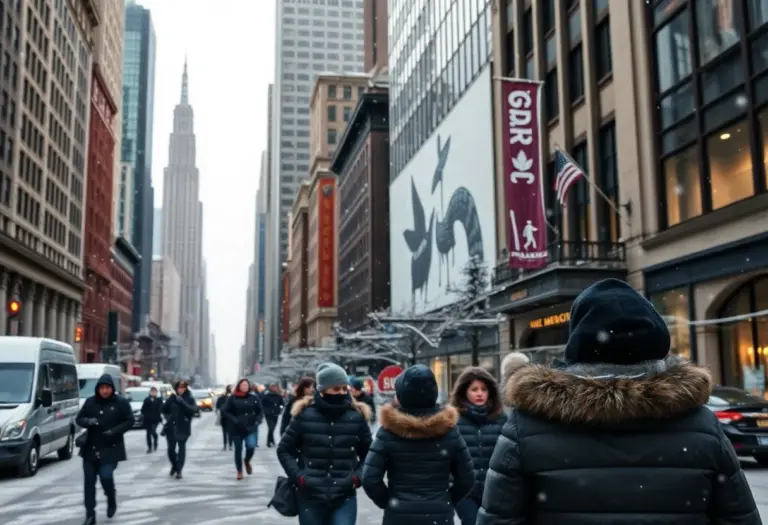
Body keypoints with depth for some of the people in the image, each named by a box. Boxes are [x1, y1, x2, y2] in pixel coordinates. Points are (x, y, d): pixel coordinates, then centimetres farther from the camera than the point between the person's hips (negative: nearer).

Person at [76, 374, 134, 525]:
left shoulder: (121, 403, -5)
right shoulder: (90, 402, 3)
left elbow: (130, 421, -1)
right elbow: (79, 419, 9)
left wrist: (115, 430, -17)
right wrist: (88, 421, -14)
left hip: (111, 449, -3)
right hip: (91, 448, 3)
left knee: (106, 476, -15)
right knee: (89, 481, 4)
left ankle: (112, 500, 18)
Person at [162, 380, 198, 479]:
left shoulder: (190, 399, -1)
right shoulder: (172, 398, 6)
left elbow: (193, 410, -16)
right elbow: (164, 410, 3)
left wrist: (182, 402, -24)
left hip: (183, 428, -2)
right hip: (171, 427, 2)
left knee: (181, 448, -4)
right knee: (171, 449, 4)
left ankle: (179, 470, 0)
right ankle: (174, 465, 30)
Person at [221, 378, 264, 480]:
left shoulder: (254, 397, 2)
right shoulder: (233, 398, -3)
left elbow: (260, 411, 9)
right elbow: (225, 411, -4)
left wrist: (256, 422, -5)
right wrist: (234, 420, -15)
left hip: (250, 428, 0)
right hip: (237, 428, 0)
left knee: (251, 446, -17)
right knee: (238, 449, 6)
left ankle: (247, 461, 17)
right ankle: (239, 471, 23)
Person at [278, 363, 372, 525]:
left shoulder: (357, 416, -3)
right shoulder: (305, 415, -5)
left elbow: (369, 453, 10)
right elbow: (284, 449, 5)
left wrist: (358, 476, -4)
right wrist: (298, 476, -6)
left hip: (345, 498, 0)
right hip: (310, 497, 0)